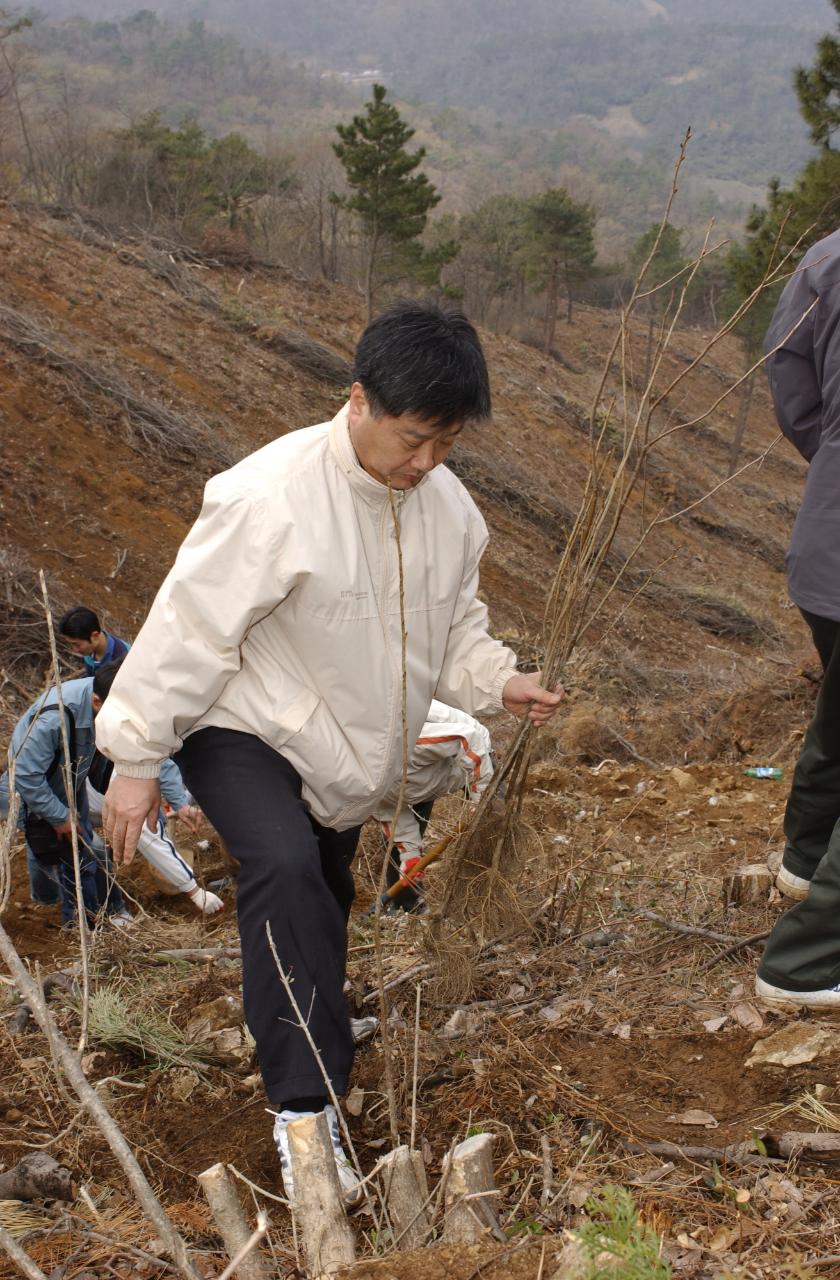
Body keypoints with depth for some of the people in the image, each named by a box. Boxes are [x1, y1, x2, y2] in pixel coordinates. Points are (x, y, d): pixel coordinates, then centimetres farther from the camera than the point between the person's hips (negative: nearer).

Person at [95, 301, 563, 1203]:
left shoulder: (448, 505, -6)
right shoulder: (272, 496, -28)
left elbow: (453, 628, 10)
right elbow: (189, 629, -23)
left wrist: (496, 682, -11)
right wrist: (137, 759, -19)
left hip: (347, 755, 7)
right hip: (245, 730, -7)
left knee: (322, 896, 20)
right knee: (286, 870, -30)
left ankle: (312, 1052, 47)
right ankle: (304, 1106, -24)